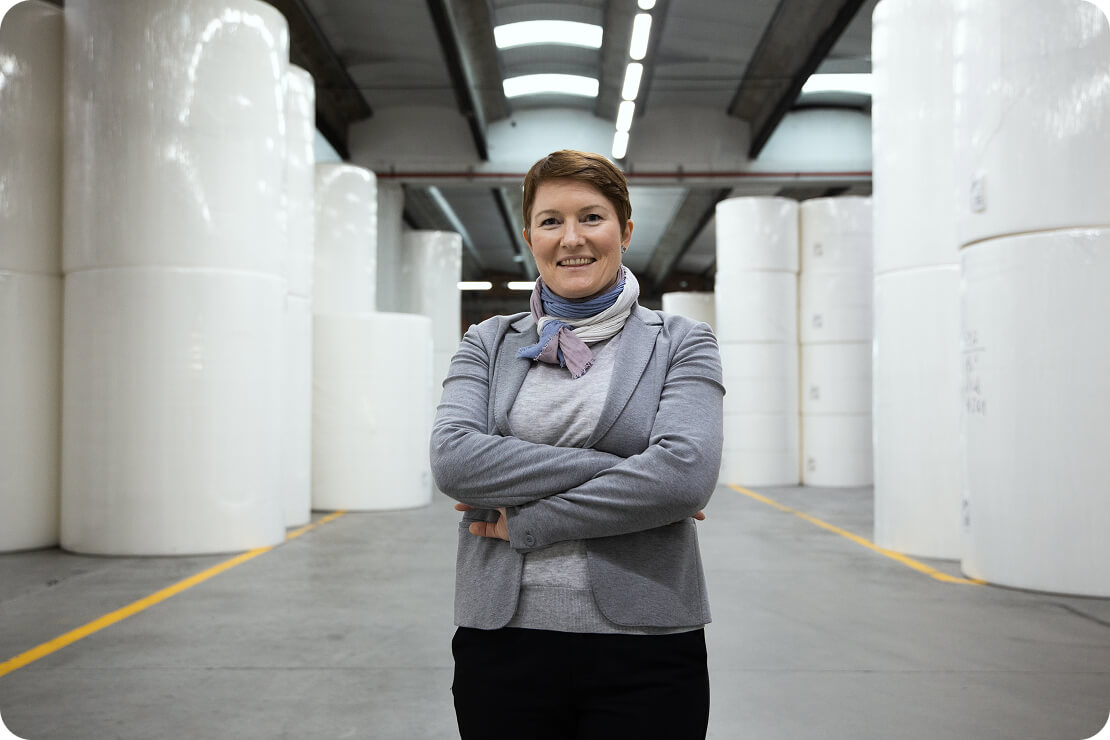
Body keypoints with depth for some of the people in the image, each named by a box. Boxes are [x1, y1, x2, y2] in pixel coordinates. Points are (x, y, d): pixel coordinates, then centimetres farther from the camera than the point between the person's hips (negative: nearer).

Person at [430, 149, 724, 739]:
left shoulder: (681, 343, 2)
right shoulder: (488, 344, 8)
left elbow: (686, 471, -14)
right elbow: (453, 458, -9)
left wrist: (523, 522, -12)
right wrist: (613, 467, -15)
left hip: (643, 648, -1)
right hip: (501, 643, 2)